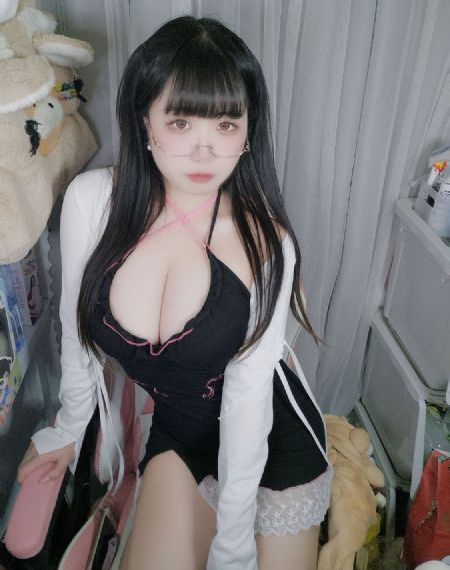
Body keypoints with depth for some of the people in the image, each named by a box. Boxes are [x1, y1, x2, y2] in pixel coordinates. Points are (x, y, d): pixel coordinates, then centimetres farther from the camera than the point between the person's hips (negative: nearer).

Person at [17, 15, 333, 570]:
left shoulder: (266, 239, -25)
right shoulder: (91, 199, -18)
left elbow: (247, 396, -21)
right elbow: (77, 331, -4)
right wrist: (69, 428, 11)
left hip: (273, 437, -2)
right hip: (178, 429, 3)